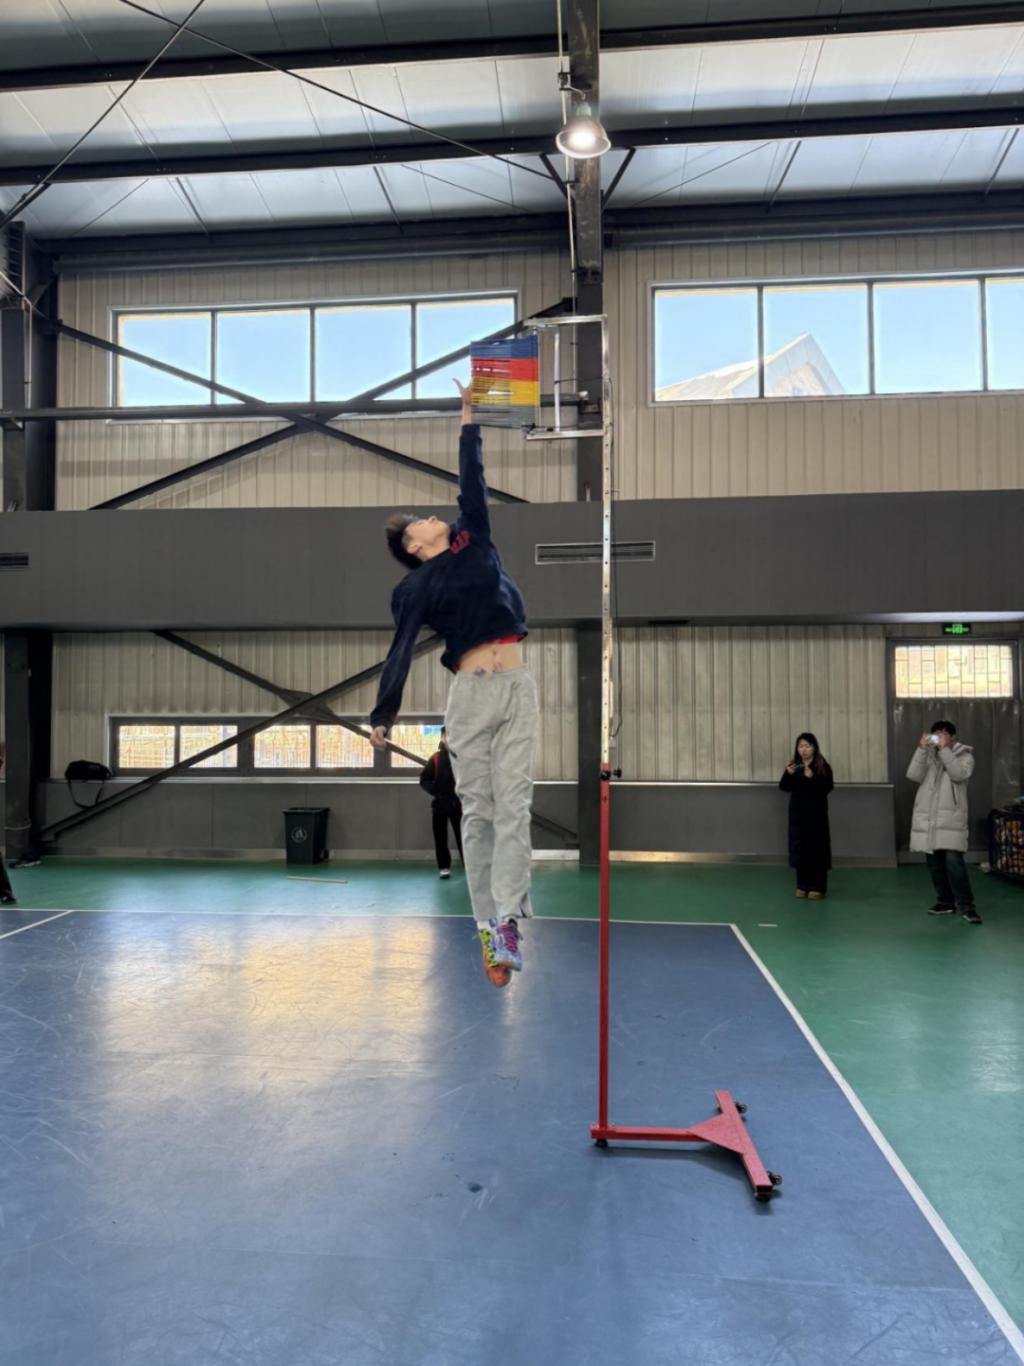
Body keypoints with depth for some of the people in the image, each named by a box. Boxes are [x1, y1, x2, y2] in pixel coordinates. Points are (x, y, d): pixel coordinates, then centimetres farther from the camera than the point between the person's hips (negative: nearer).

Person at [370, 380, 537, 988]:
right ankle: (490, 928, 6)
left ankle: (506, 922, -8)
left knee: (513, 805, -6)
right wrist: (383, 716, -8)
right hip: (470, 693, -3)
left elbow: (473, 480, 18)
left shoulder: (475, 539, 17)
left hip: (518, 687, 3)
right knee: (478, 811, 0)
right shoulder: (416, 586, 6)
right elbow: (401, 652, -1)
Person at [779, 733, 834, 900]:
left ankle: (817, 887, 4)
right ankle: (803, 885, 14)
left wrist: (812, 777, -28)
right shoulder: (794, 765, 5)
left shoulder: (822, 766, -7)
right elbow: (784, 787, 1)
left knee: (816, 848, -2)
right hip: (797, 812, 4)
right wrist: (789, 774, -16)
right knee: (799, 848, 5)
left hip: (816, 813, -4)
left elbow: (827, 788, -17)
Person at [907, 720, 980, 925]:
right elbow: (913, 775, -6)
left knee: (953, 861, -15)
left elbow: (959, 775, -18)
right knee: (935, 864, 9)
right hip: (927, 818, 4)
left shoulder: (964, 755, 3)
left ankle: (966, 906, -6)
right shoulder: (927, 755, 12)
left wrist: (945, 749, -18)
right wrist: (922, 748, -13)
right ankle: (946, 902, 21)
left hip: (951, 819, -4)